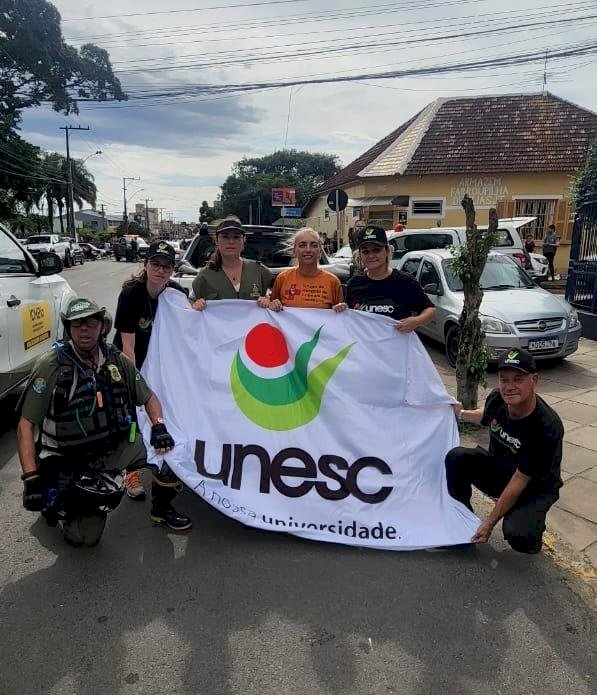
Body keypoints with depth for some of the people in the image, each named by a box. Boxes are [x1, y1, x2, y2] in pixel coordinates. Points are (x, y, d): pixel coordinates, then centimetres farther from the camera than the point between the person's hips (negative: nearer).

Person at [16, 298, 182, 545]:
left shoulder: (117, 360, 0)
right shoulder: (51, 366, -14)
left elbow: (148, 397, 11)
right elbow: (25, 426, -12)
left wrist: (158, 426, -8)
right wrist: (31, 478, -19)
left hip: (117, 448, 4)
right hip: (71, 460, -4)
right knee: (83, 537, -13)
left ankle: (161, 508, 17)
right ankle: (59, 502, 18)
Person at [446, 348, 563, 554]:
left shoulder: (547, 429, -32)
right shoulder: (497, 399, -16)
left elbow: (519, 482, -27)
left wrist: (490, 523, -22)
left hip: (534, 487, -5)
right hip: (498, 468, 5)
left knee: (517, 536, -32)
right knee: (456, 457, -22)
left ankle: (532, 524, 6)